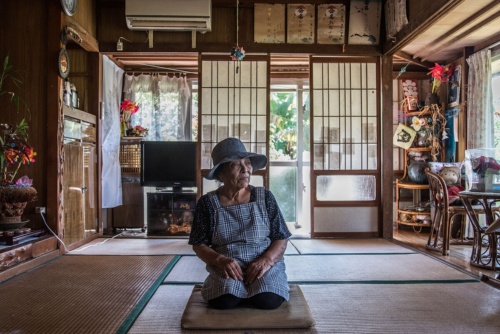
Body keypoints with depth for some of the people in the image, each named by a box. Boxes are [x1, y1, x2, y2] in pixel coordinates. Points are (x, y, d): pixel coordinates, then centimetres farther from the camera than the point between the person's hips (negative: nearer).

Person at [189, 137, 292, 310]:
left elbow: (281, 238, 1)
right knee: (223, 300, -29)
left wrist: (266, 260, -18)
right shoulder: (207, 202, 0)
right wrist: (220, 260, -18)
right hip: (226, 266, 0)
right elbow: (199, 245, 2)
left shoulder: (265, 197, 1)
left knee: (269, 300, -28)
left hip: (264, 263, 1)